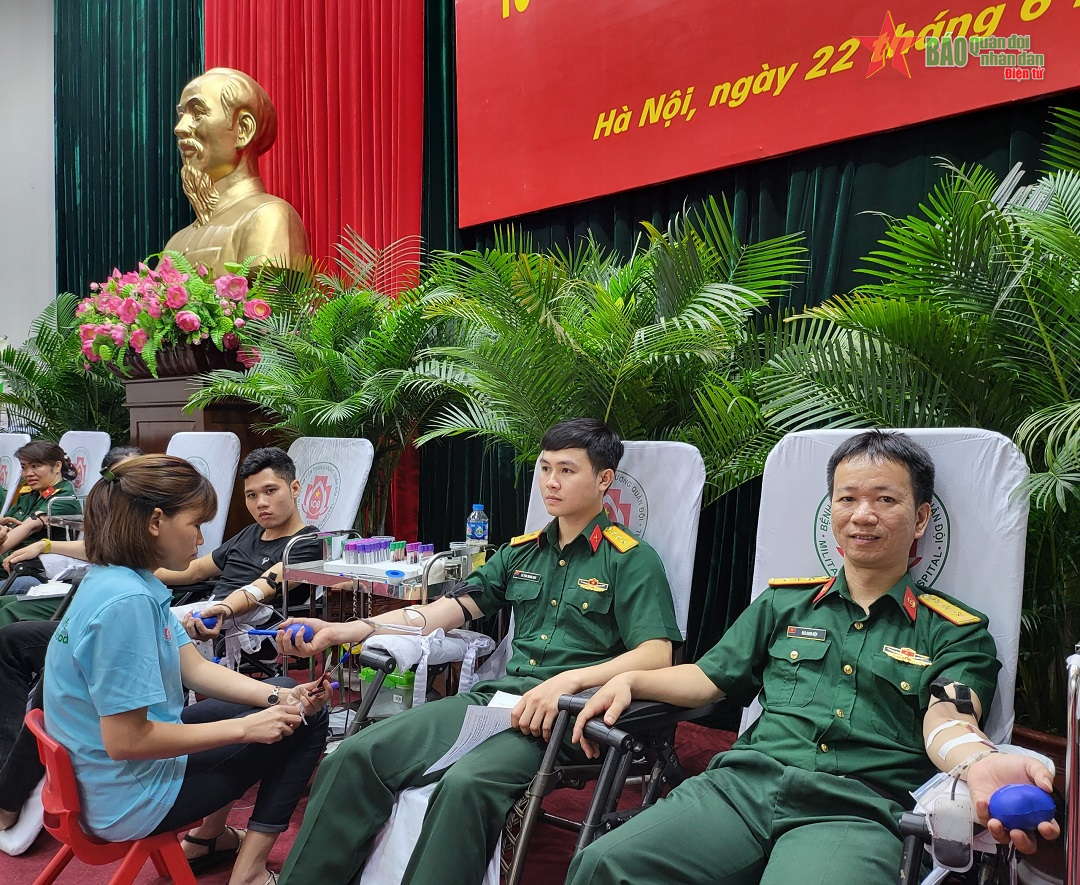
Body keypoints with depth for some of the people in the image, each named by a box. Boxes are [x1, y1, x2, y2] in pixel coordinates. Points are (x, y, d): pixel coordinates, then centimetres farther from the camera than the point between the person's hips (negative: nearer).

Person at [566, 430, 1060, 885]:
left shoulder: (956, 631, 14)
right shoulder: (783, 604, 24)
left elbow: (948, 718, -3)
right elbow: (710, 678, 25)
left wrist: (979, 762, -28)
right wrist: (631, 681, 7)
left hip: (860, 811, -2)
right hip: (745, 784, 3)